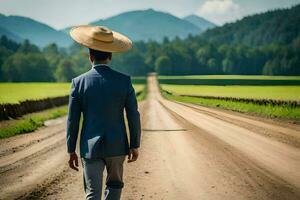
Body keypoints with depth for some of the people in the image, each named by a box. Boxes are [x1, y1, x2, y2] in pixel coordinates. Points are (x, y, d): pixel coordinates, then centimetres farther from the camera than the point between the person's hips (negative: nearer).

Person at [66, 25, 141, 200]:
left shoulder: (79, 82, -7)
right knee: (115, 185, 22)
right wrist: (135, 145, 8)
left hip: (90, 148, 0)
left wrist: (71, 151, 6)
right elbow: (133, 116, -4)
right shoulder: (124, 81, -7)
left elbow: (73, 120, -3)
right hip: (117, 146, 1)